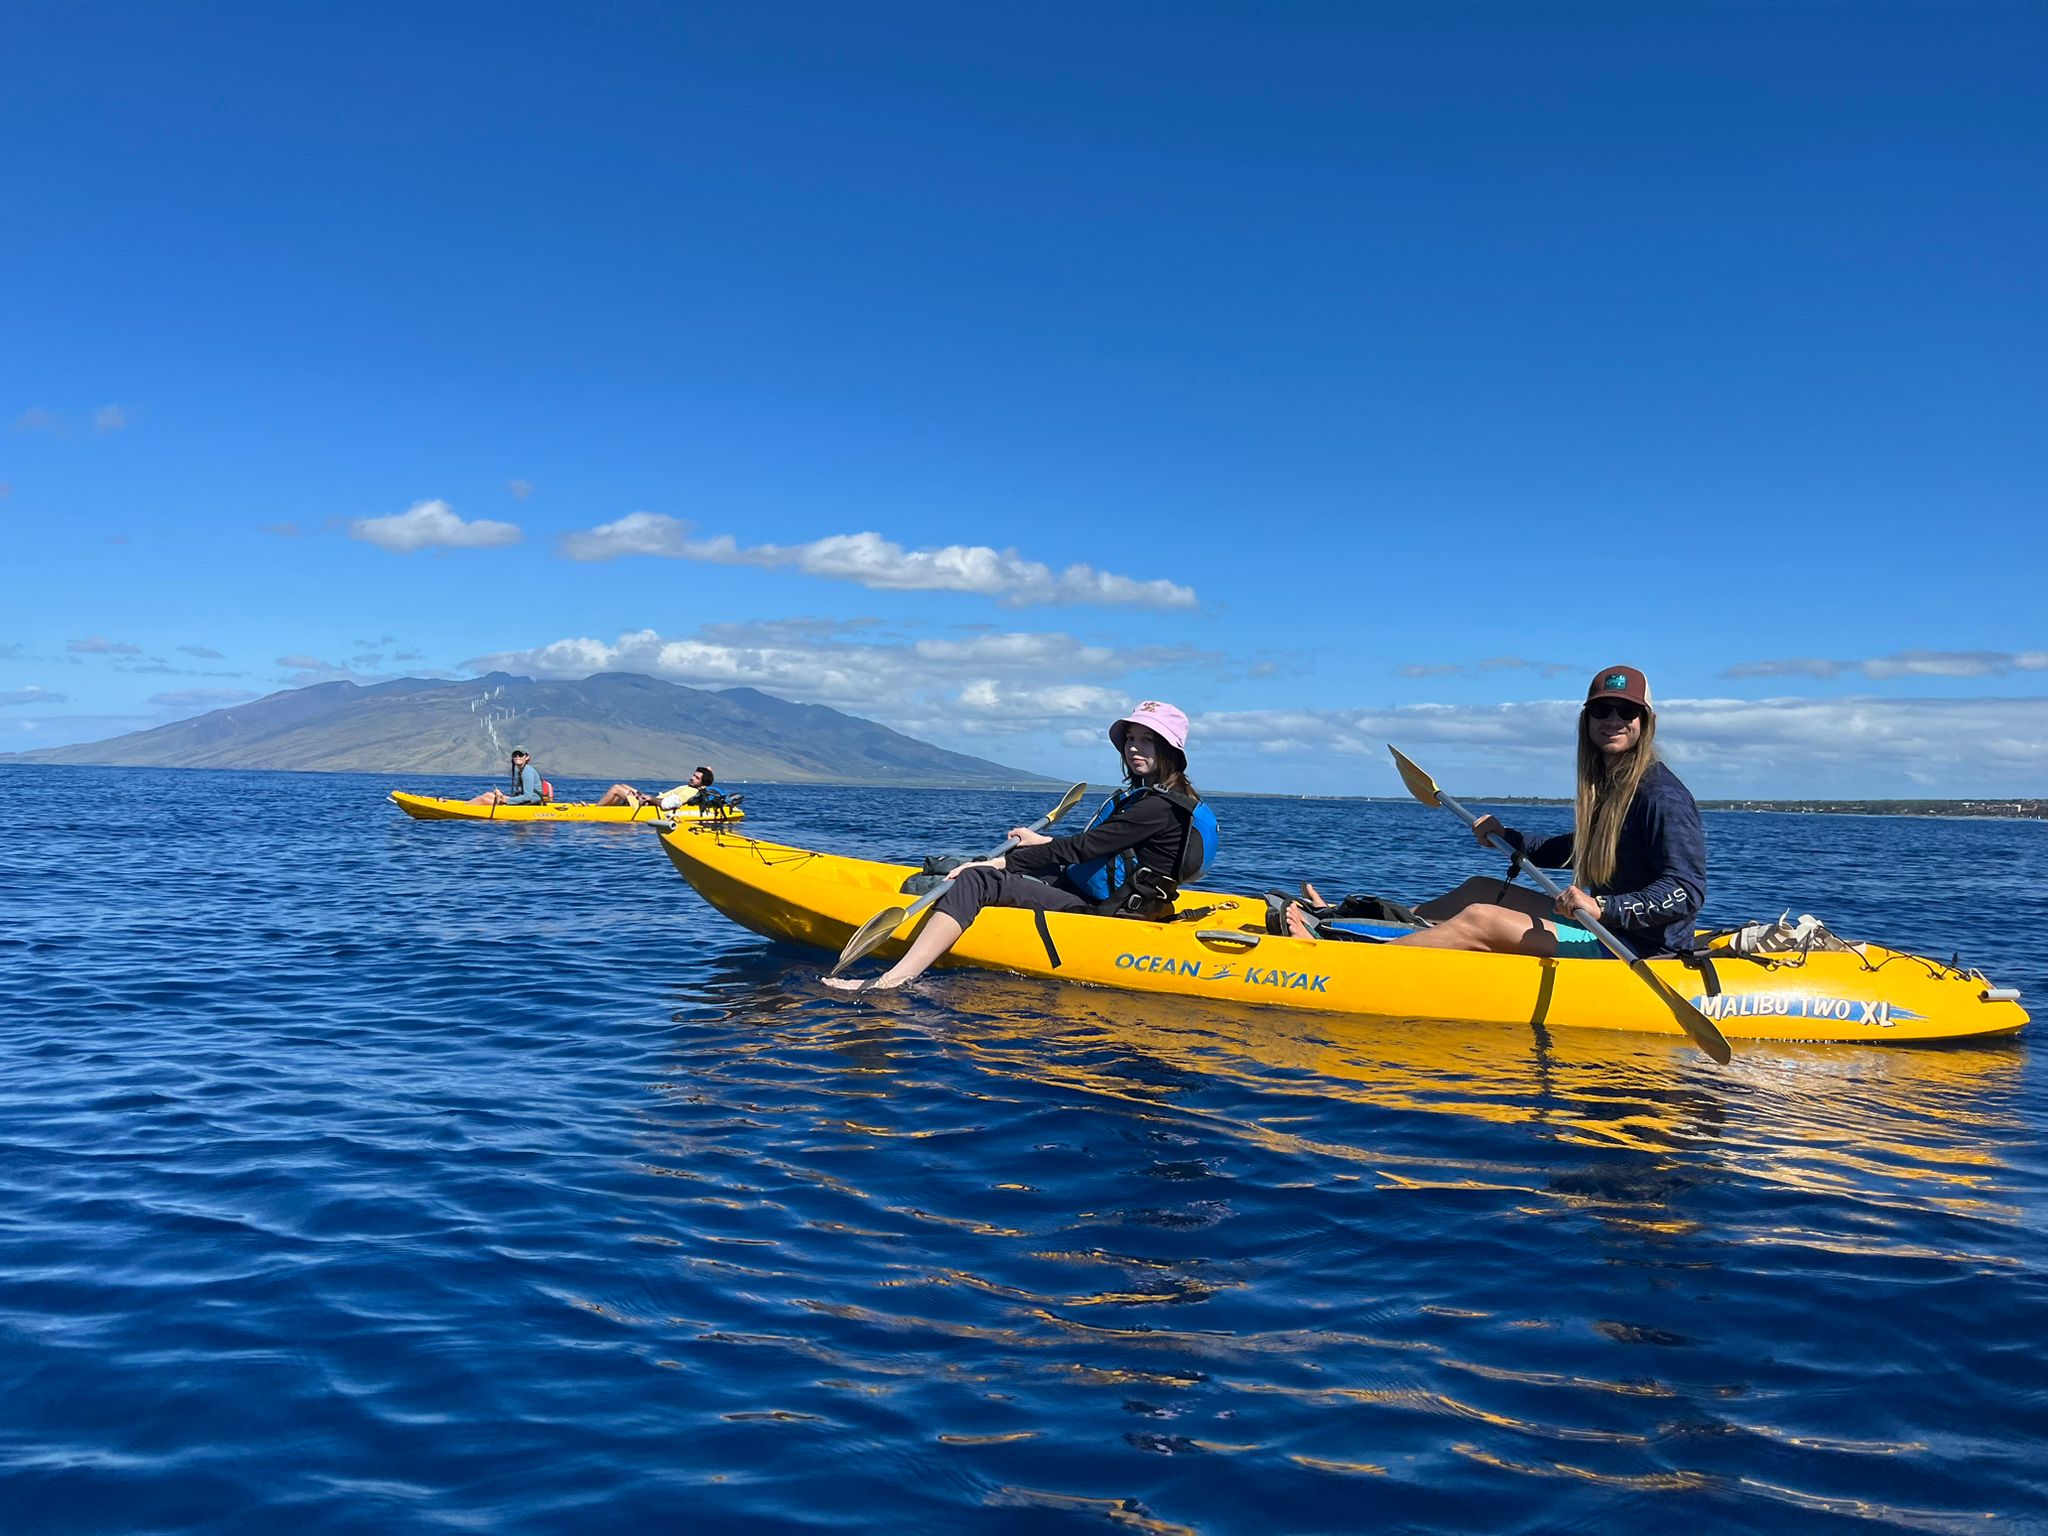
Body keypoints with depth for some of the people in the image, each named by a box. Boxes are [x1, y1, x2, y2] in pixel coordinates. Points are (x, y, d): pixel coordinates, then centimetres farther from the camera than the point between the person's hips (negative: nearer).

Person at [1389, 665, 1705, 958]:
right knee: (1479, 889, 17)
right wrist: (1507, 839, 20)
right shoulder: (1605, 784, 10)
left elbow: (1688, 891, -25)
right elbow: (1578, 851, 28)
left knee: (1476, 923, -19)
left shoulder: (1663, 796, -18)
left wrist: (1604, 909, -36)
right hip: (1602, 927, 9)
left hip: (1640, 948, -9)